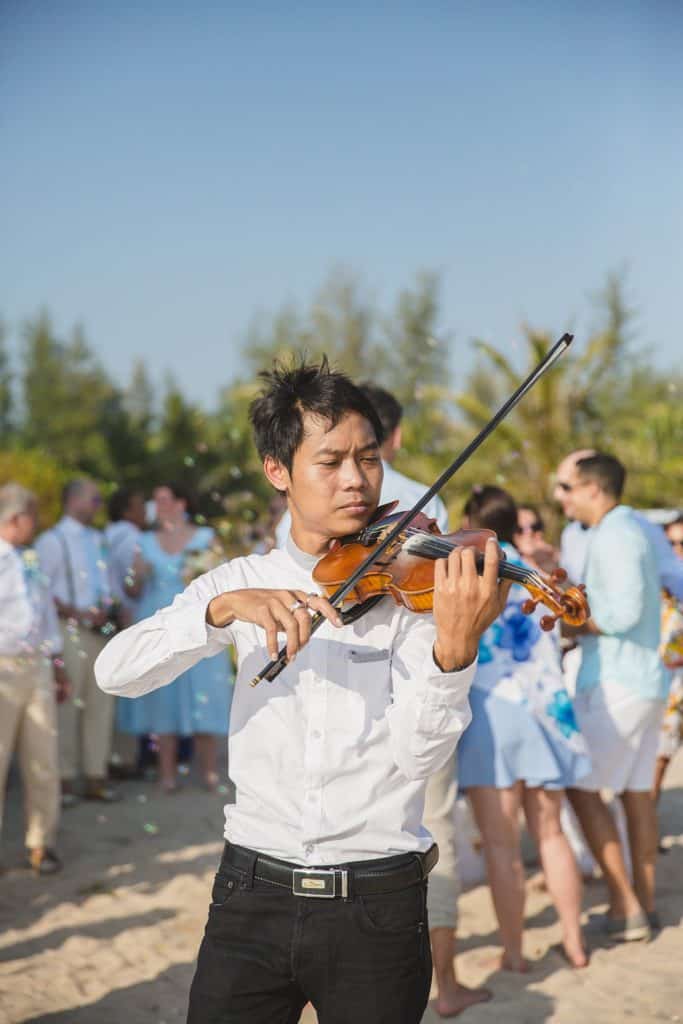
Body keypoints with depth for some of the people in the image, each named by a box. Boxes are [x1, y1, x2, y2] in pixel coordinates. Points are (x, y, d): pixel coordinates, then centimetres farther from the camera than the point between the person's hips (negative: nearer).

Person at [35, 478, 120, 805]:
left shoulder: (99, 541, 15)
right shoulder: (52, 541, -3)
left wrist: (108, 610, 2)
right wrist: (80, 615, -15)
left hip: (101, 630, 6)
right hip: (69, 630, -6)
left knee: (101, 704, 7)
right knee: (66, 706, -4)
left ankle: (96, 777, 14)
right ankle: (65, 779, 3)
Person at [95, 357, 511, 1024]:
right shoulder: (242, 582, 4)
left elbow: (417, 753, -14)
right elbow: (114, 671, -9)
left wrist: (455, 647, -32)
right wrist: (224, 609, -25)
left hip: (379, 906, -1)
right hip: (252, 896, 2)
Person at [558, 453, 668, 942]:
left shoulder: (614, 534, -15)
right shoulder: (637, 528, 14)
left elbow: (625, 610, -25)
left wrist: (572, 626, -10)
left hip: (616, 681, -10)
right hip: (644, 679, 10)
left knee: (581, 787, -5)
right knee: (636, 790, 13)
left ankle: (625, 907, -4)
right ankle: (644, 902, 19)